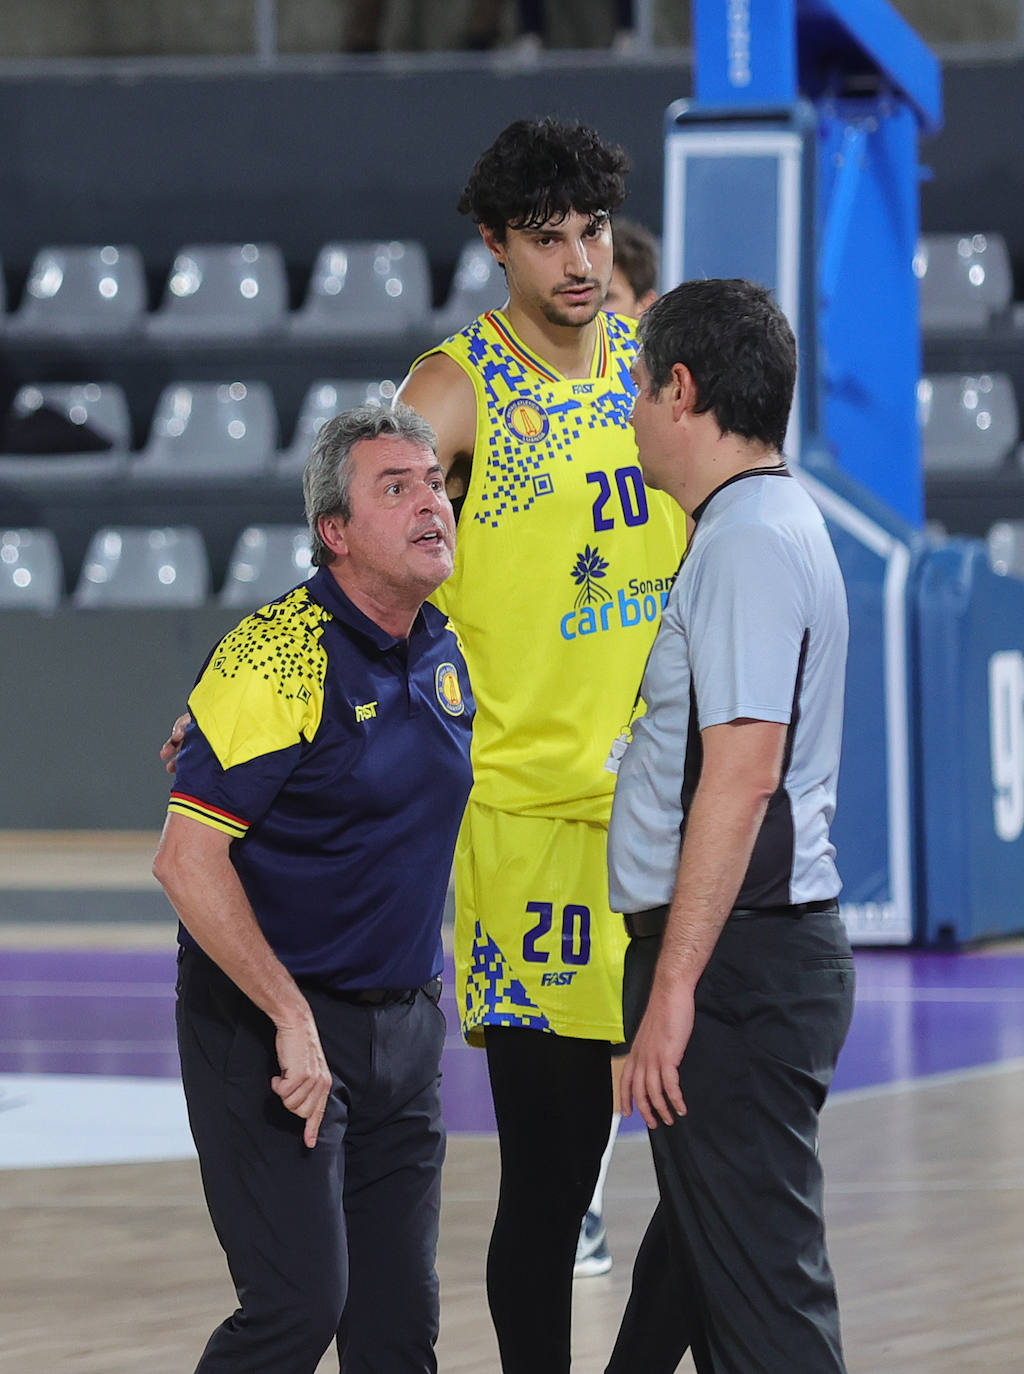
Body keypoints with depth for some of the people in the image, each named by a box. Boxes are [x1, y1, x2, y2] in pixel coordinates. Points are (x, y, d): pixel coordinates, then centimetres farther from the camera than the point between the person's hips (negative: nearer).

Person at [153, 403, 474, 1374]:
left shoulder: (442, 655, 8)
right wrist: (292, 1020, -21)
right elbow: (187, 859, -21)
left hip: (404, 1024, 7)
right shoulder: (276, 657, -16)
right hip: (267, 1026, -7)